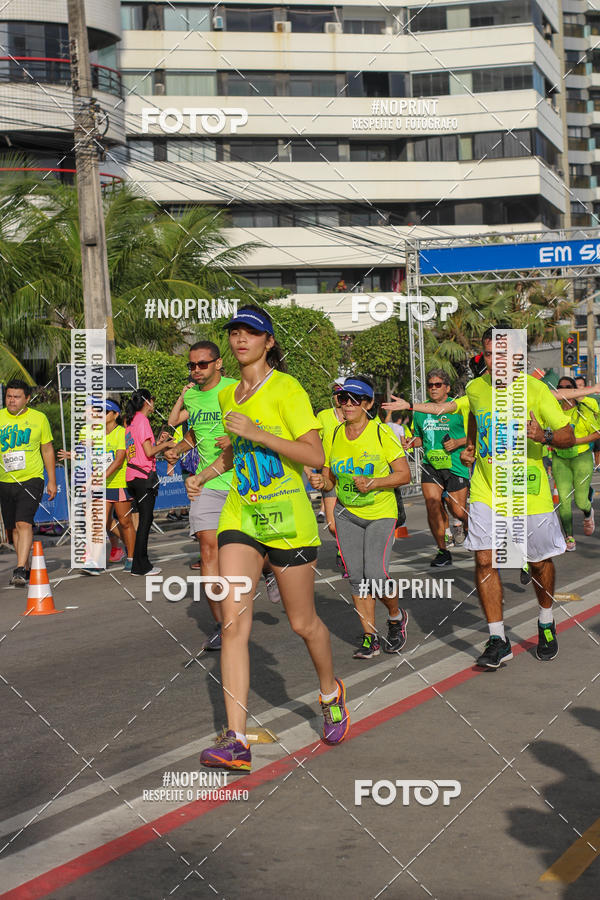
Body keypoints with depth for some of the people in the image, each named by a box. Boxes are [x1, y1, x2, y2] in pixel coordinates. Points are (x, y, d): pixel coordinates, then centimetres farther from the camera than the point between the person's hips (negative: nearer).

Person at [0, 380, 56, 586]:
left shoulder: (39, 418, 1)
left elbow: (47, 450, 8)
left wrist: (52, 481, 6)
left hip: (32, 479, -3)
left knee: (23, 523, -19)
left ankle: (19, 569, -22)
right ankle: (26, 568, 25)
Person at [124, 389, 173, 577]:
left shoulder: (132, 422, 16)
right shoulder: (142, 420, -12)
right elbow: (149, 452, -17)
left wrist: (159, 443, 18)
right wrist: (164, 444, -2)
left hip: (133, 476, 9)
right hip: (143, 476, -9)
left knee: (144, 519, 13)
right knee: (145, 520, -5)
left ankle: (141, 563, 15)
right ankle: (140, 566, -2)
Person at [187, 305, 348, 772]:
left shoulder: (287, 388, -9)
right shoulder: (227, 396, 12)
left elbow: (315, 456, -16)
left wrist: (259, 434, -22)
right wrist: (205, 473, 15)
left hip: (287, 517, -5)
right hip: (240, 515, 5)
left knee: (303, 623, 9)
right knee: (233, 623, -10)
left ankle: (331, 692, 40)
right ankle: (236, 741, -12)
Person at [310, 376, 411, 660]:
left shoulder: (382, 433, -10)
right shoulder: (334, 436, 2)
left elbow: (404, 474, -9)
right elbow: (330, 480, 10)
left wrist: (373, 483, -23)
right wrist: (320, 481, -13)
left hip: (381, 512, -4)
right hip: (346, 514, 4)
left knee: (376, 575, -15)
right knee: (357, 577, -2)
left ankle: (396, 616, 15)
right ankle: (370, 637, 10)